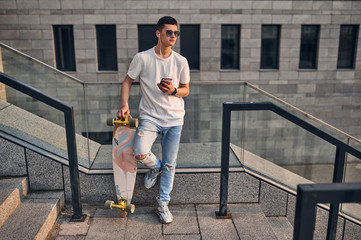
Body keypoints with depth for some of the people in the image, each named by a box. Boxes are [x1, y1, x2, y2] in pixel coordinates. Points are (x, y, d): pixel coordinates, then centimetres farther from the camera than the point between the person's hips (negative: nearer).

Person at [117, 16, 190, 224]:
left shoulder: (181, 62, -1)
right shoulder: (142, 58, -6)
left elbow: (186, 90, 8)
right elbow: (128, 82, 6)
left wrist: (173, 91, -15)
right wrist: (125, 105, -9)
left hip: (174, 119, 2)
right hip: (150, 116, -2)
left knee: (170, 165, 7)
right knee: (140, 153, -25)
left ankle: (163, 204, 26)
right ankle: (155, 167, 13)